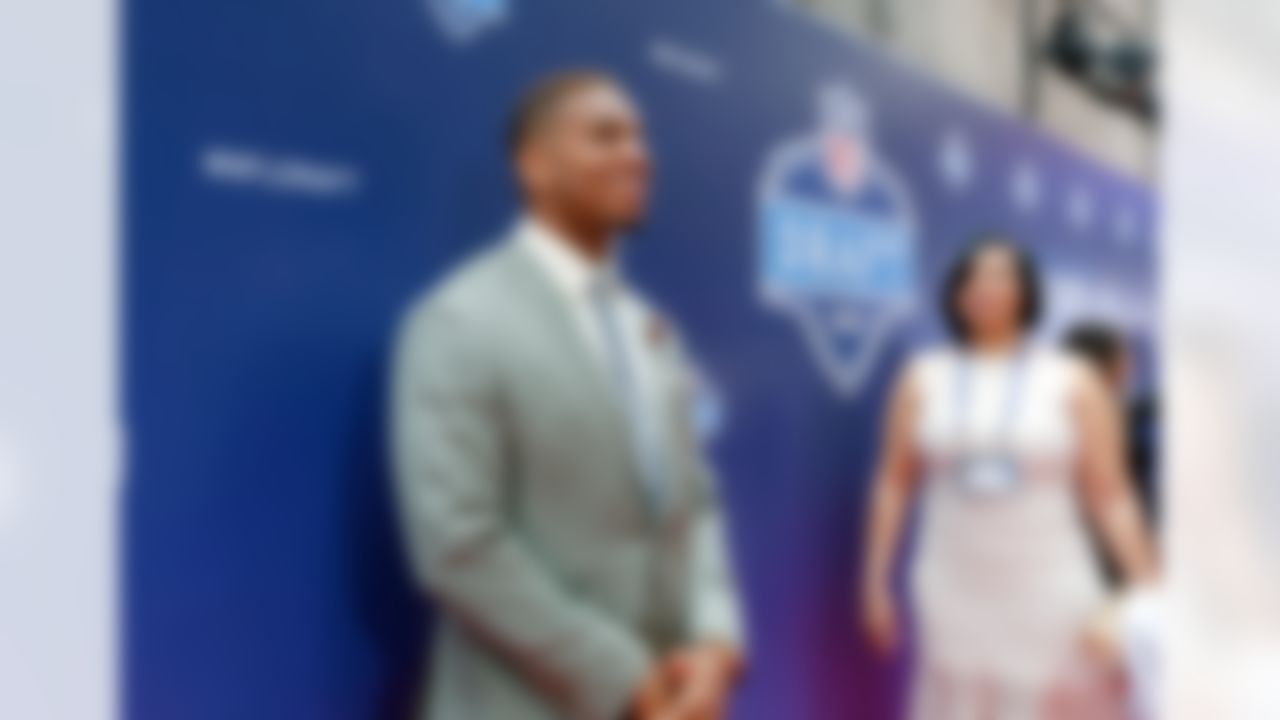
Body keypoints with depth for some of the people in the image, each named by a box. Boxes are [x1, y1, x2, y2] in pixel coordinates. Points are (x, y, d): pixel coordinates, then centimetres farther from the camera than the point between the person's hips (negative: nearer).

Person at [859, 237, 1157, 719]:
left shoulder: (1072, 384, 0)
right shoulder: (922, 380, 4)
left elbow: (1110, 496, -1)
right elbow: (894, 483, 7)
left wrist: (1147, 592, -7)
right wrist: (876, 579, 5)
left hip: (1049, 595, -1)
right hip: (956, 594, 1)